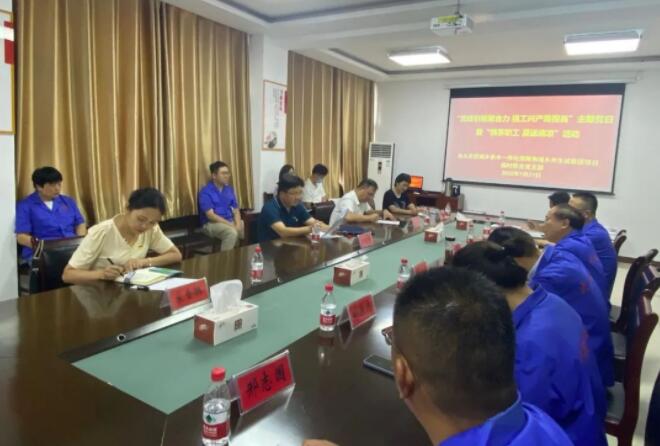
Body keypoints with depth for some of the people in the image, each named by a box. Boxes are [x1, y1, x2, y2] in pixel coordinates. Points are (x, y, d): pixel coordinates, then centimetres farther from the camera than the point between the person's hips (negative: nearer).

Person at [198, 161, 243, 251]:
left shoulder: (229, 189, 10)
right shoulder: (205, 192, -10)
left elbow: (236, 210, 9)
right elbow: (210, 215, -17)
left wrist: (238, 224, -12)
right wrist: (231, 225, -21)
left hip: (231, 221, 6)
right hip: (211, 224, -6)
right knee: (232, 232, -34)